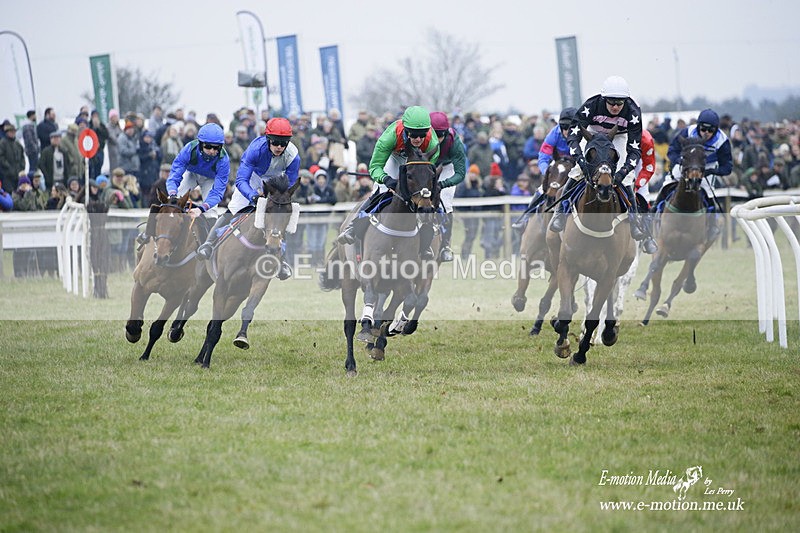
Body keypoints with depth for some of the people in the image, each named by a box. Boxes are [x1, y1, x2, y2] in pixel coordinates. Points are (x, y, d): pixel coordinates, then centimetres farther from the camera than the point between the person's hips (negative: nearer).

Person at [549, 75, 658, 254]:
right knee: (578, 169, -20)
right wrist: (580, 159, -50)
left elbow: (634, 149, -30)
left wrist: (624, 171, -45)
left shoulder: (633, 112, -33)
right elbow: (573, 135, -35)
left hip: (620, 137, 0)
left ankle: (637, 224, -8)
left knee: (624, 179, -16)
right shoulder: (591, 106, -35)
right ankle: (561, 211, -6)